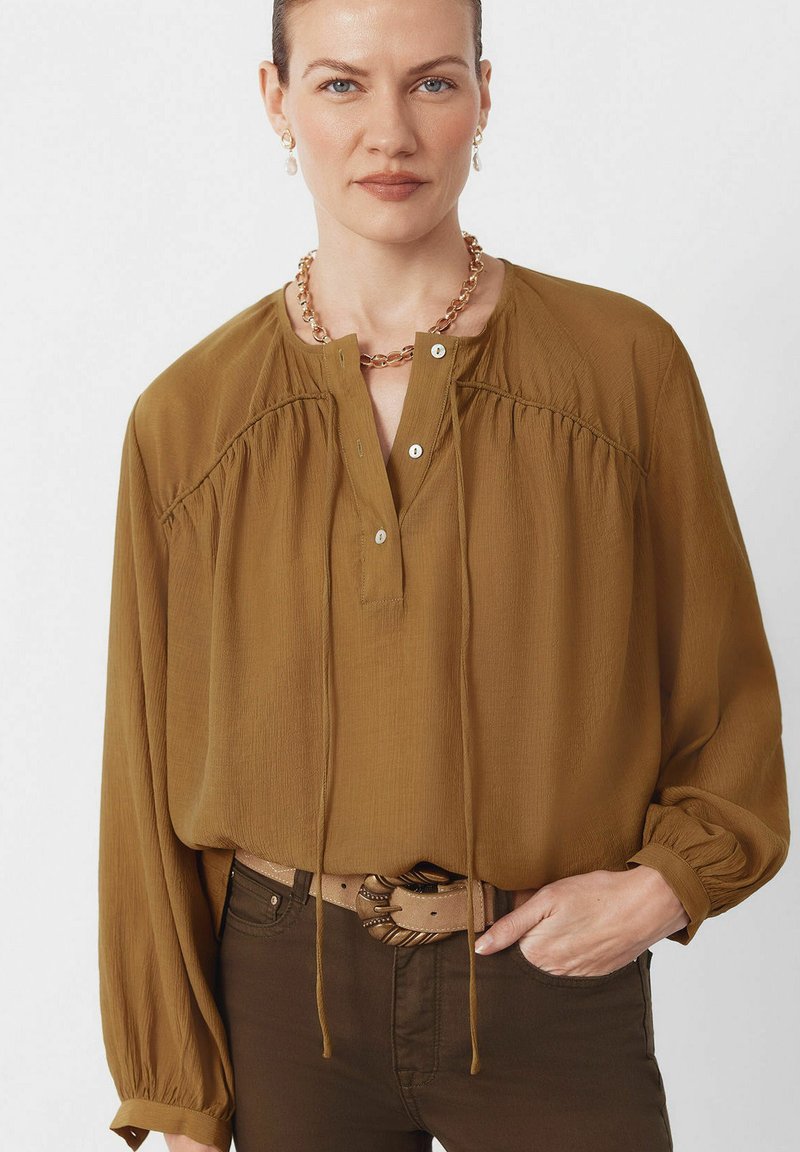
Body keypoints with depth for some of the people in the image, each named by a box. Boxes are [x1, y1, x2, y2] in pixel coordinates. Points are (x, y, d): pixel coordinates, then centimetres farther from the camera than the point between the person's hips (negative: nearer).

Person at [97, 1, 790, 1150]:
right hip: (289, 990, 1)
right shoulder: (188, 419, -3)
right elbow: (152, 781, 1)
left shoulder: (626, 361, -5)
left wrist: (664, 881, -12)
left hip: (554, 986, -1)